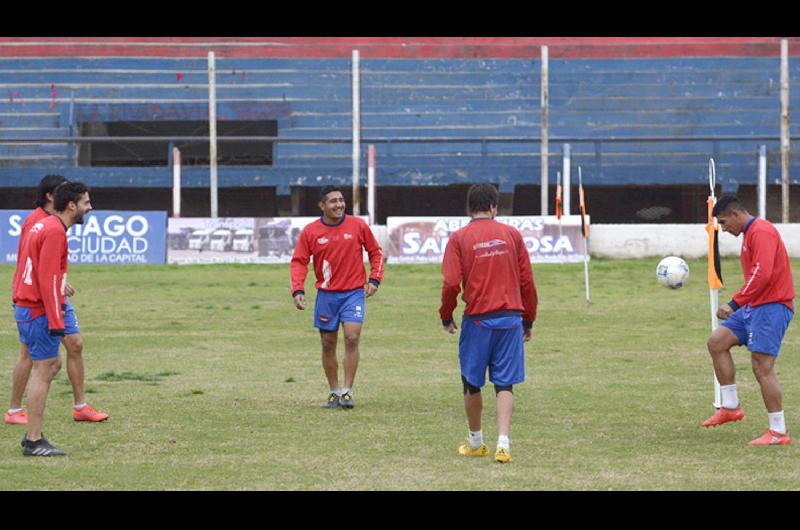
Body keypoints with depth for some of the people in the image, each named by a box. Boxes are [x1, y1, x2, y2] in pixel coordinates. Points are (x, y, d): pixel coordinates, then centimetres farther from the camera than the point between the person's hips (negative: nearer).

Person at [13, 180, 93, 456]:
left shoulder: (44, 226, 15)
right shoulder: (55, 232, -16)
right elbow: (48, 280, -21)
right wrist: (56, 321, -22)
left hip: (26, 307, 10)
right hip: (39, 311, -10)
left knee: (52, 365, 16)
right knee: (44, 371, -5)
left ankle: (33, 434, 17)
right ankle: (34, 442, -2)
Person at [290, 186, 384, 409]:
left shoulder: (358, 225, -2)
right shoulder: (310, 231, -2)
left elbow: (376, 252, 9)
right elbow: (299, 262, 1)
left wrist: (374, 279, -1)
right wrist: (298, 291, -12)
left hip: (353, 292, -1)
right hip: (326, 294, 2)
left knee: (352, 338, -15)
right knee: (328, 344, 5)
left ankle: (347, 391, -9)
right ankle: (334, 392, 18)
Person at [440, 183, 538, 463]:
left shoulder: (459, 238, -3)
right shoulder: (511, 235, 3)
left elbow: (451, 283, -9)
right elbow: (527, 281, 4)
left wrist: (446, 317, 7)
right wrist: (528, 320, 15)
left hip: (477, 319, -1)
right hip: (510, 318, 1)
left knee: (472, 384, 14)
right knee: (504, 385, 4)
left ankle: (476, 442, 26)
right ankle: (503, 443, -10)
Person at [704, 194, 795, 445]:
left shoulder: (761, 231, -14)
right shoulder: (750, 234, 18)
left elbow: (762, 274, -24)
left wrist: (734, 304, -25)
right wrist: (738, 306, 18)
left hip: (771, 307, -10)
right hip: (754, 307, 10)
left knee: (762, 367, -12)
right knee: (717, 342, 5)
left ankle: (779, 432, -7)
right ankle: (731, 407, 9)